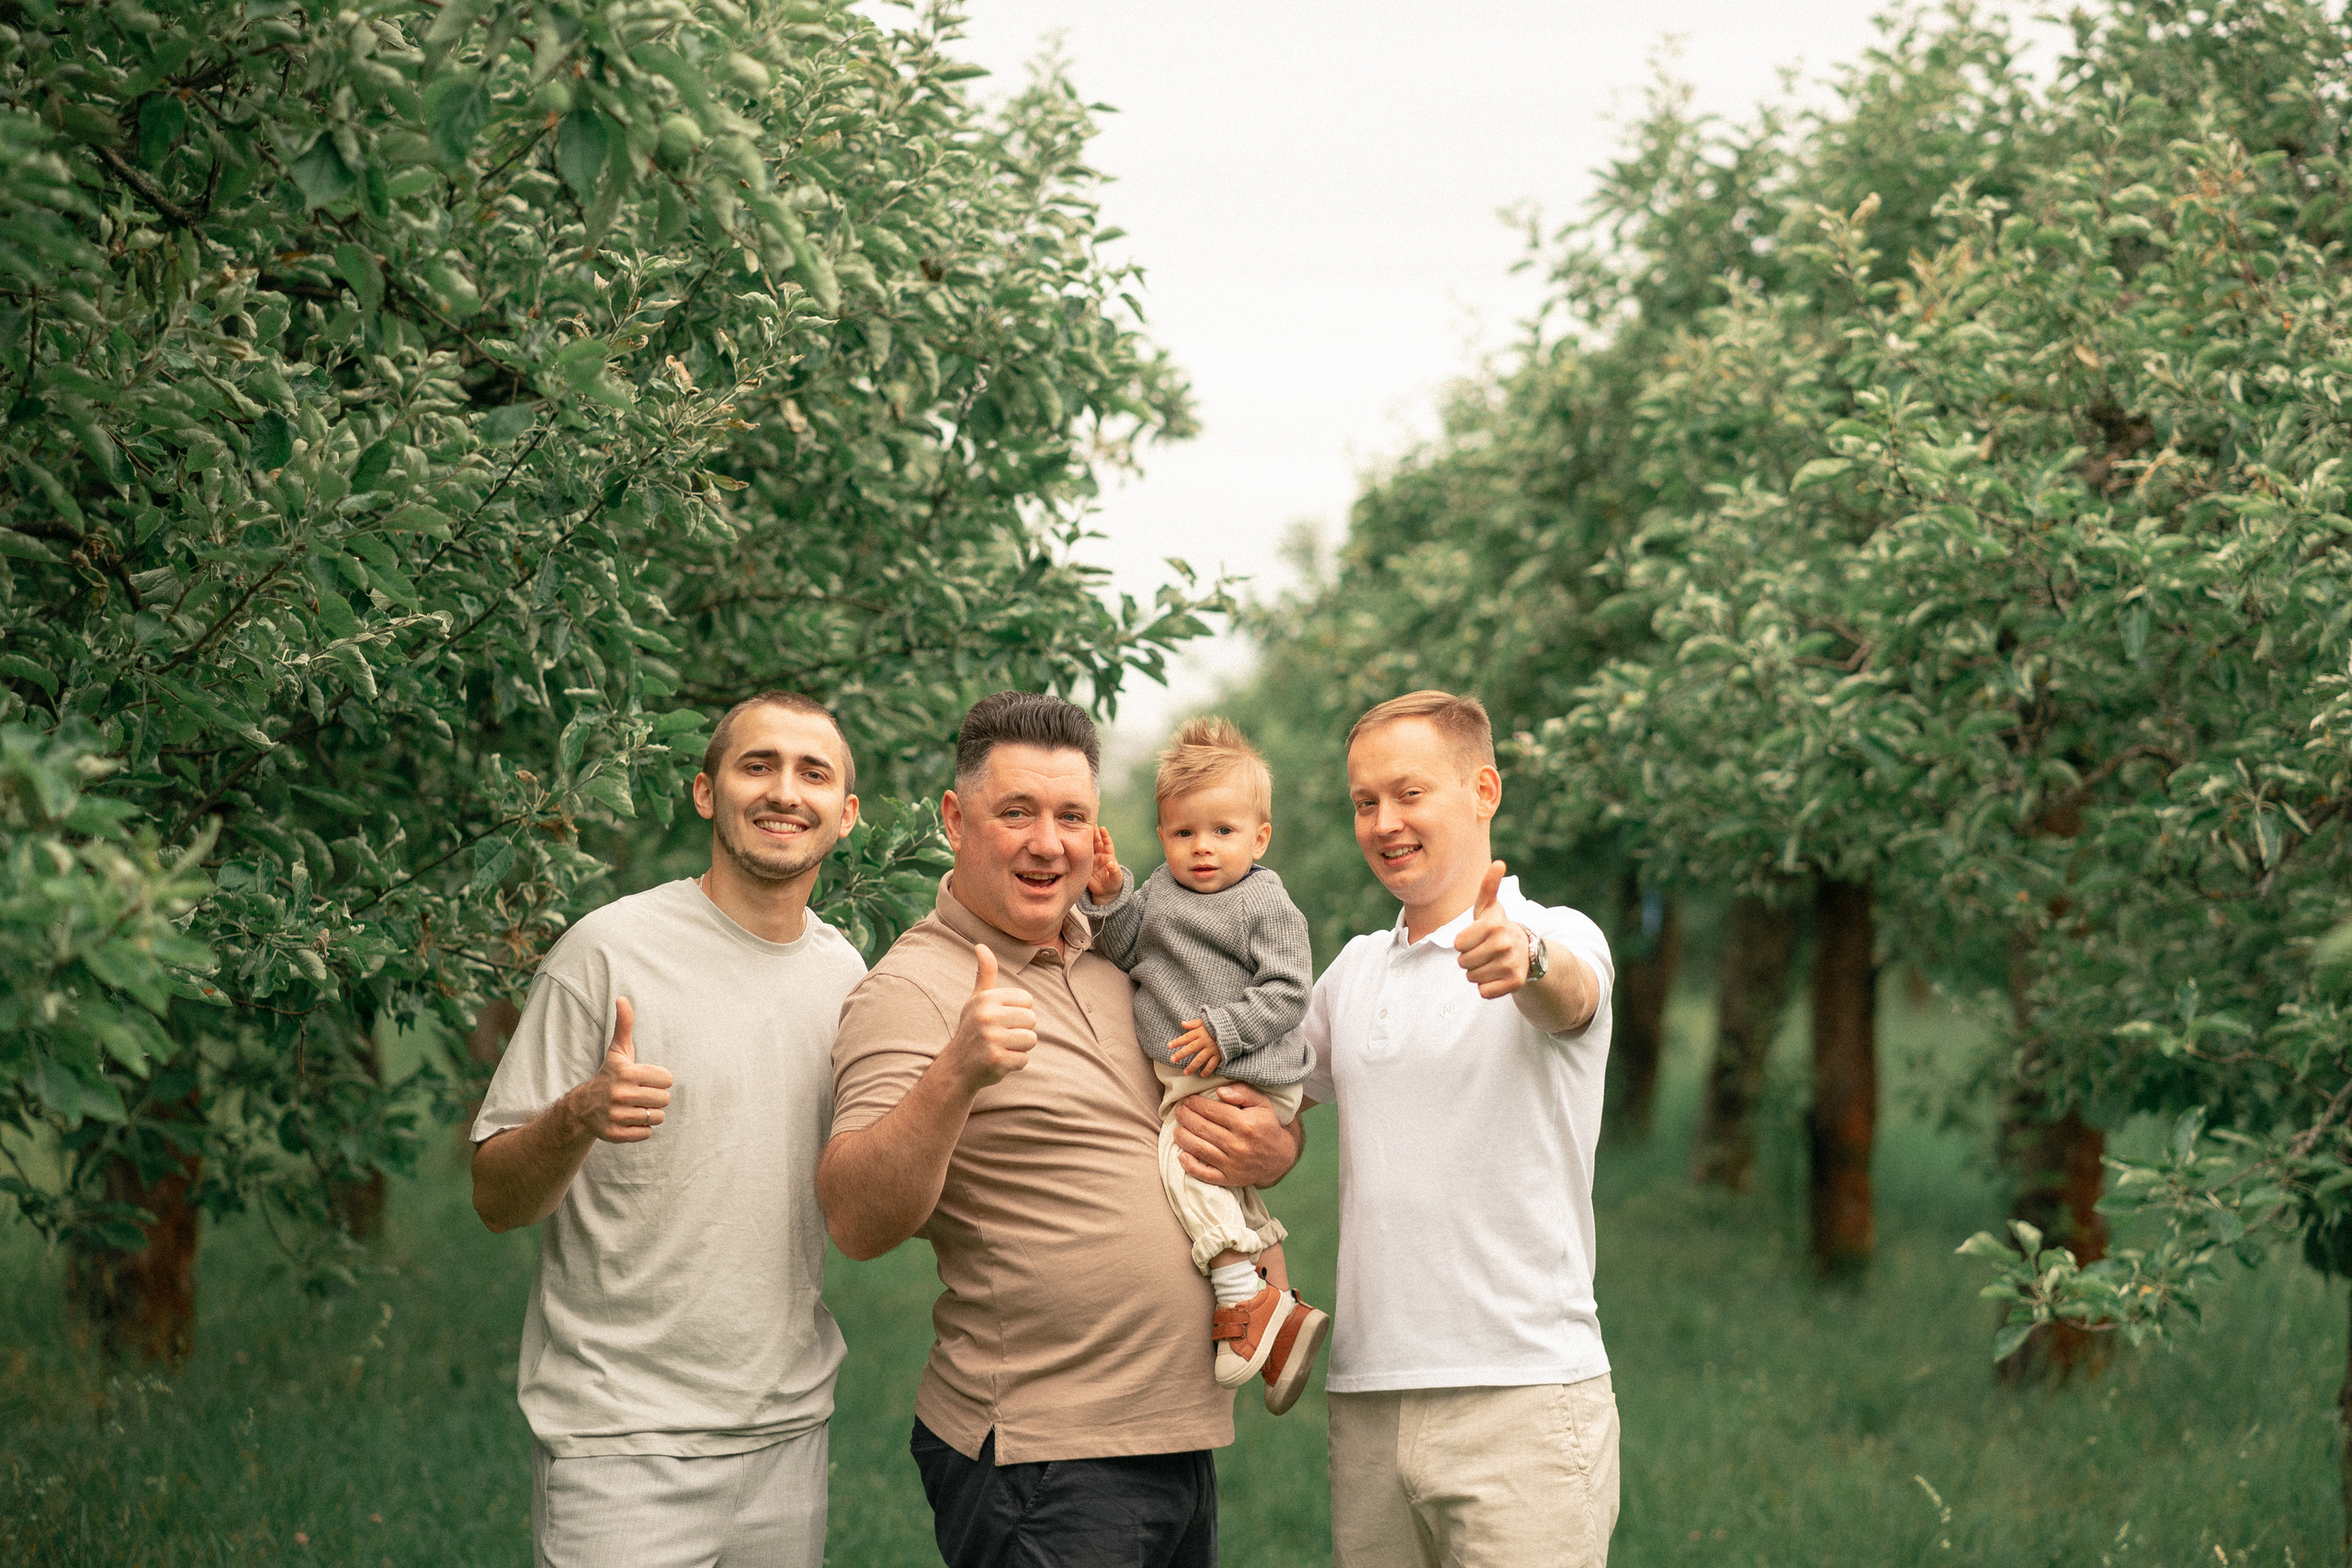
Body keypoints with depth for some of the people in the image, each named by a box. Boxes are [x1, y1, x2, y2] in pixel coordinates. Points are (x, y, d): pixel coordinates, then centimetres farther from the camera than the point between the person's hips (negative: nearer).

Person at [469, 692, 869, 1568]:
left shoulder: (845, 974, 8)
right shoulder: (610, 950, -9)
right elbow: (495, 1199, -9)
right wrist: (577, 1118, -28)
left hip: (789, 1429, 5)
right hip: (624, 1441, -5)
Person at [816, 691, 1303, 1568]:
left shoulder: (1125, 959, 11)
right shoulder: (913, 990, -9)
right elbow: (857, 1223, -22)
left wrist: (1273, 1151, 1)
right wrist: (957, 1075, -37)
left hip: (1183, 1436, 7)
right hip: (1036, 1460, -7)